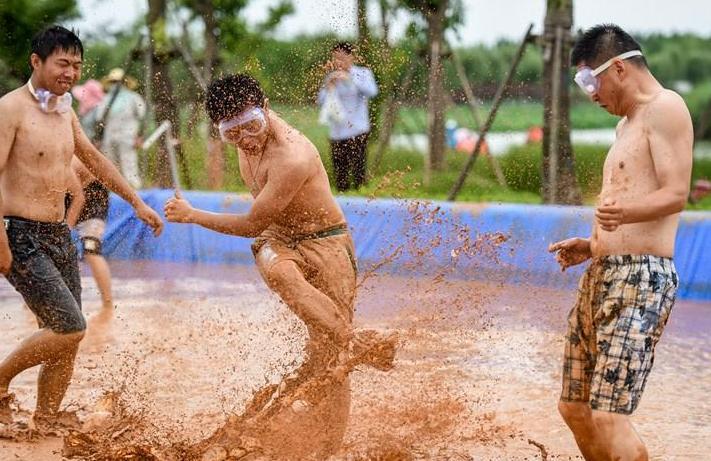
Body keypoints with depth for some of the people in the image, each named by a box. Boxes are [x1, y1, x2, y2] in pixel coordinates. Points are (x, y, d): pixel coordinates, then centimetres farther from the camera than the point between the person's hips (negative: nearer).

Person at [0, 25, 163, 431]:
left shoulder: (65, 111, 13)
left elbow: (95, 160, 26)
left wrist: (138, 203, 25)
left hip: (61, 236, 8)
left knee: (66, 342, 6)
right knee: (70, 327, -15)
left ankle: (45, 422, 17)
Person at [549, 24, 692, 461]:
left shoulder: (665, 108, -9)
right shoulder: (628, 122, 22)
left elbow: (676, 194, -21)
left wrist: (625, 211, -38)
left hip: (640, 277, -10)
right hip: (601, 276, 10)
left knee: (608, 417, -19)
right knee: (575, 409, 13)